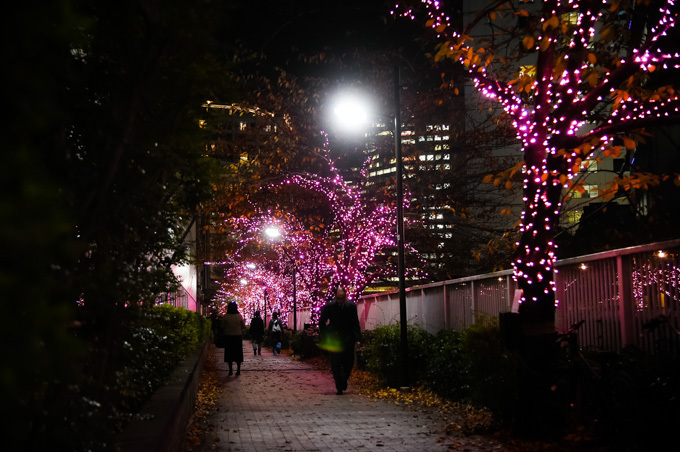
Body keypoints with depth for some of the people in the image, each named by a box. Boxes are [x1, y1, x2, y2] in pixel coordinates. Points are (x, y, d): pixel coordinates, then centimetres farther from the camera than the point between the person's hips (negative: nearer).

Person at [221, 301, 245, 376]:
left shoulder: (225, 317, -7)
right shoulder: (239, 316, -6)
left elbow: (223, 327, -2)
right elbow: (243, 326, -1)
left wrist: (223, 333, 15)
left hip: (228, 336, 0)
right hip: (238, 336, 0)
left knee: (229, 353, 7)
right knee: (238, 353, 8)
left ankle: (230, 370, 6)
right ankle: (238, 370, 8)